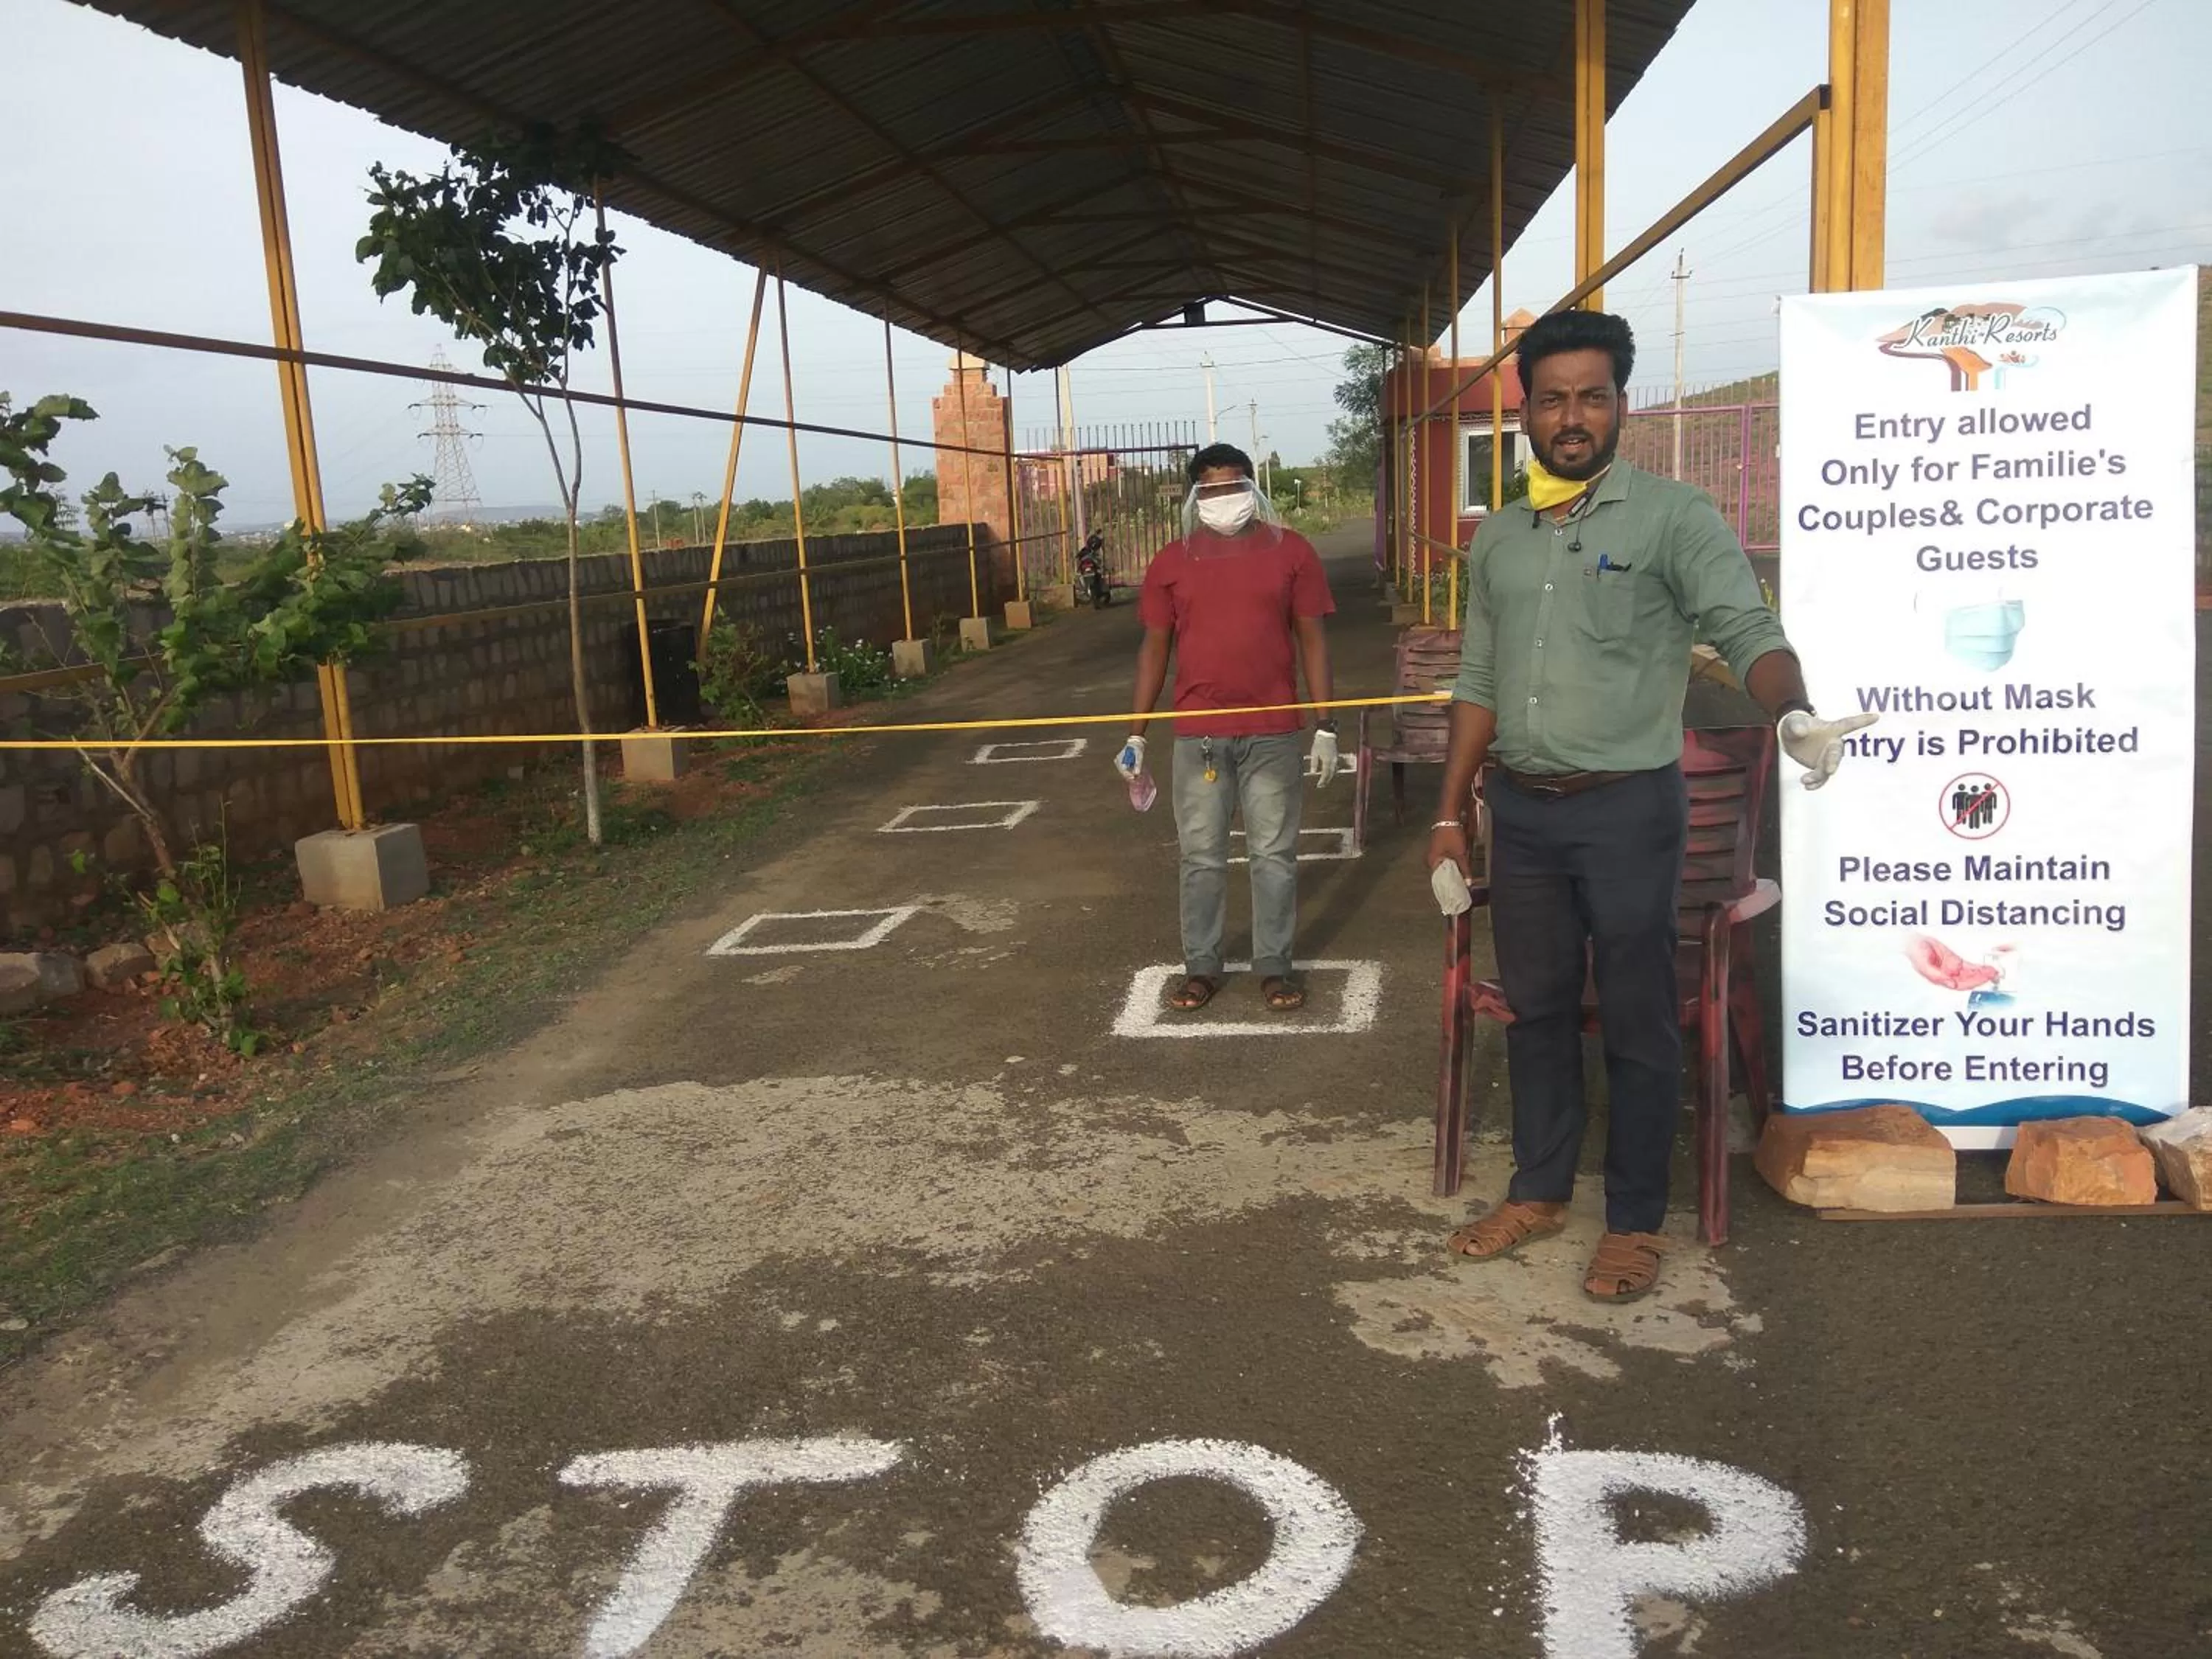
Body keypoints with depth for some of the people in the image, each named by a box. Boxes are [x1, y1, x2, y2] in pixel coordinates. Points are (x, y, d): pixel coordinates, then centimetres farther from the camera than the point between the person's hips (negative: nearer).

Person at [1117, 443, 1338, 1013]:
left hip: (1273, 733, -1)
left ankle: (1274, 965, 20)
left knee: (1274, 854, 7)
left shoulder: (1291, 551, 1)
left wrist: (1326, 725, -2)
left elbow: (1312, 639, 2)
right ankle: (1200, 966, 21)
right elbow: (1155, 648, 7)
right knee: (1201, 856, 9)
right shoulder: (1171, 562, 3)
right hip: (1198, 735, 1)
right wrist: (1136, 734, 4)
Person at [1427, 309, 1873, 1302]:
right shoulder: (1498, 539, 11)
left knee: (1636, 1021, 4)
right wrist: (1450, 815, 12)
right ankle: (1540, 1190, 31)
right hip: (1522, 810, 5)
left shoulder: (1671, 518, -6)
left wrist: (1792, 712, -39)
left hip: (1627, 809, -5)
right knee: (1534, 1007, 15)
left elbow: (1746, 630, -17)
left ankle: (1636, 1222, 19)